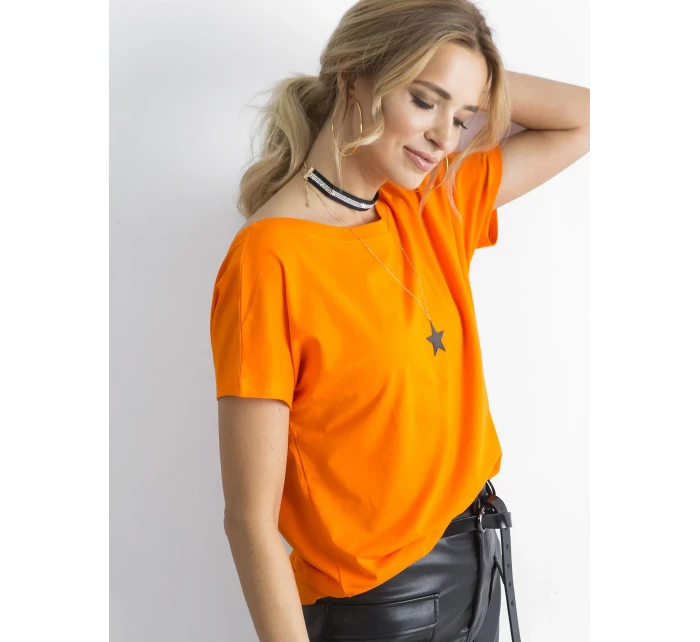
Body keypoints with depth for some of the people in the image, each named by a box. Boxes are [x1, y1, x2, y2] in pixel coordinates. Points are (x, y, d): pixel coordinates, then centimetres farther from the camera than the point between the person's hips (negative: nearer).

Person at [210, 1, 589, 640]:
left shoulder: (433, 208, -2)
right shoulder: (270, 258, -23)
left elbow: (582, 119, 8)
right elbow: (251, 520, -21)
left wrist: (464, 73, -4)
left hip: (479, 559, 7)